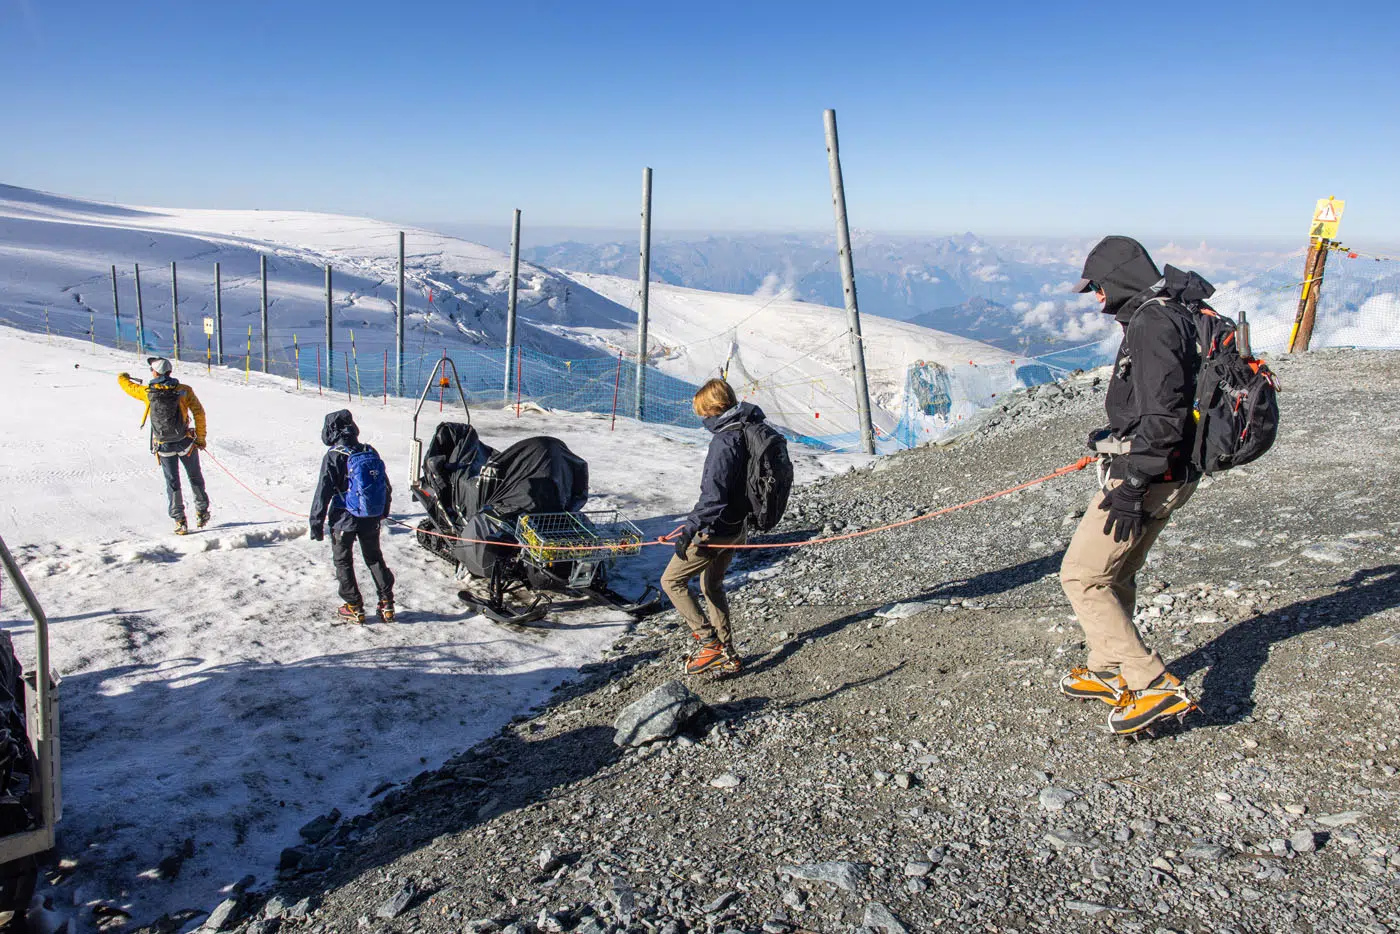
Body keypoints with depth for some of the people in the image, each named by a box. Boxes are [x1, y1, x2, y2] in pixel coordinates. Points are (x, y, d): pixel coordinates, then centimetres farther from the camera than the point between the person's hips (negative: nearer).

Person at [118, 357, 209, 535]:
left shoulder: (147, 392, -5)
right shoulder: (184, 390, -8)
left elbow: (126, 385, 14)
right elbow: (199, 412, -8)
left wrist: (122, 376, 39)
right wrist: (200, 437, 1)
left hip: (164, 447, 1)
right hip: (186, 443, -1)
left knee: (172, 483, 11)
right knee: (195, 478, 17)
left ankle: (179, 521, 7)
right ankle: (202, 513, 22)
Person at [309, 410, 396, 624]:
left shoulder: (334, 457, -14)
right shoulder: (371, 453, 2)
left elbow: (323, 492, -15)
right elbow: (387, 487, 10)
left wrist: (316, 522, -7)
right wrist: (383, 512, 23)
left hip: (344, 519, -5)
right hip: (371, 519, 5)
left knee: (343, 561, 11)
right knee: (374, 558, 17)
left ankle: (354, 607, 14)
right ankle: (386, 604, 15)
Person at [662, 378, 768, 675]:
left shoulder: (724, 441, -23)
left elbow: (713, 496, -28)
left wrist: (689, 529, -24)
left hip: (716, 530, -10)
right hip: (736, 527, 10)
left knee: (671, 581, 3)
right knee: (712, 585, 22)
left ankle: (709, 643, 2)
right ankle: (727, 653, 27)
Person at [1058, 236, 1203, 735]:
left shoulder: (1152, 322, -19)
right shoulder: (1170, 314, 14)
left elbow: (1163, 416, -27)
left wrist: (1131, 486, -26)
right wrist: (1115, 437, 32)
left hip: (1148, 477, -11)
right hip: (1173, 473, 11)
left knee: (1081, 576, -4)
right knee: (1115, 574, 21)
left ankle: (1157, 687, -3)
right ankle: (1110, 671, 35)